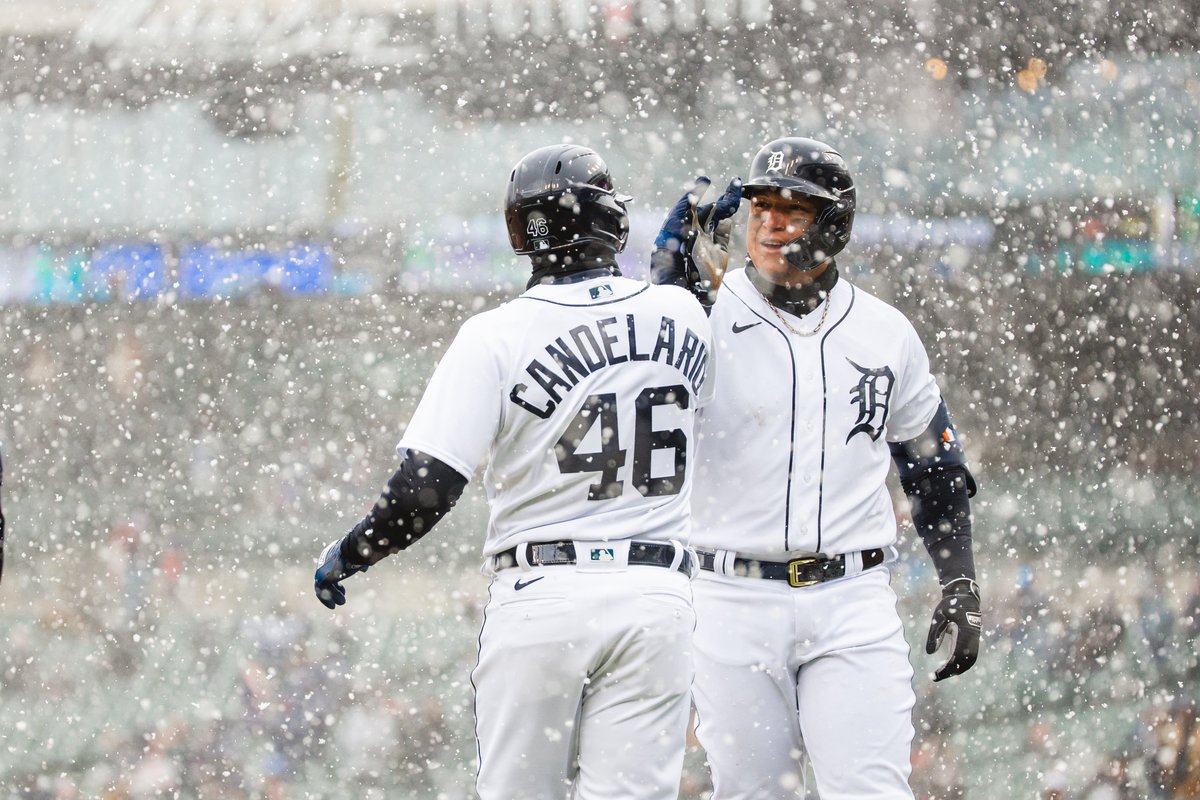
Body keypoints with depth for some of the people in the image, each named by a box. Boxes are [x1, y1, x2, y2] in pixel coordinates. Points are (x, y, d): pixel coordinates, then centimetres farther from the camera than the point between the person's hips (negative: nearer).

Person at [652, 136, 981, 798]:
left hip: (853, 601, 1)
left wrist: (960, 587, 12)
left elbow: (936, 468, 19)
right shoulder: (709, 317, 0)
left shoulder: (886, 333, 9)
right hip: (734, 604, -1)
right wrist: (679, 280, -24)